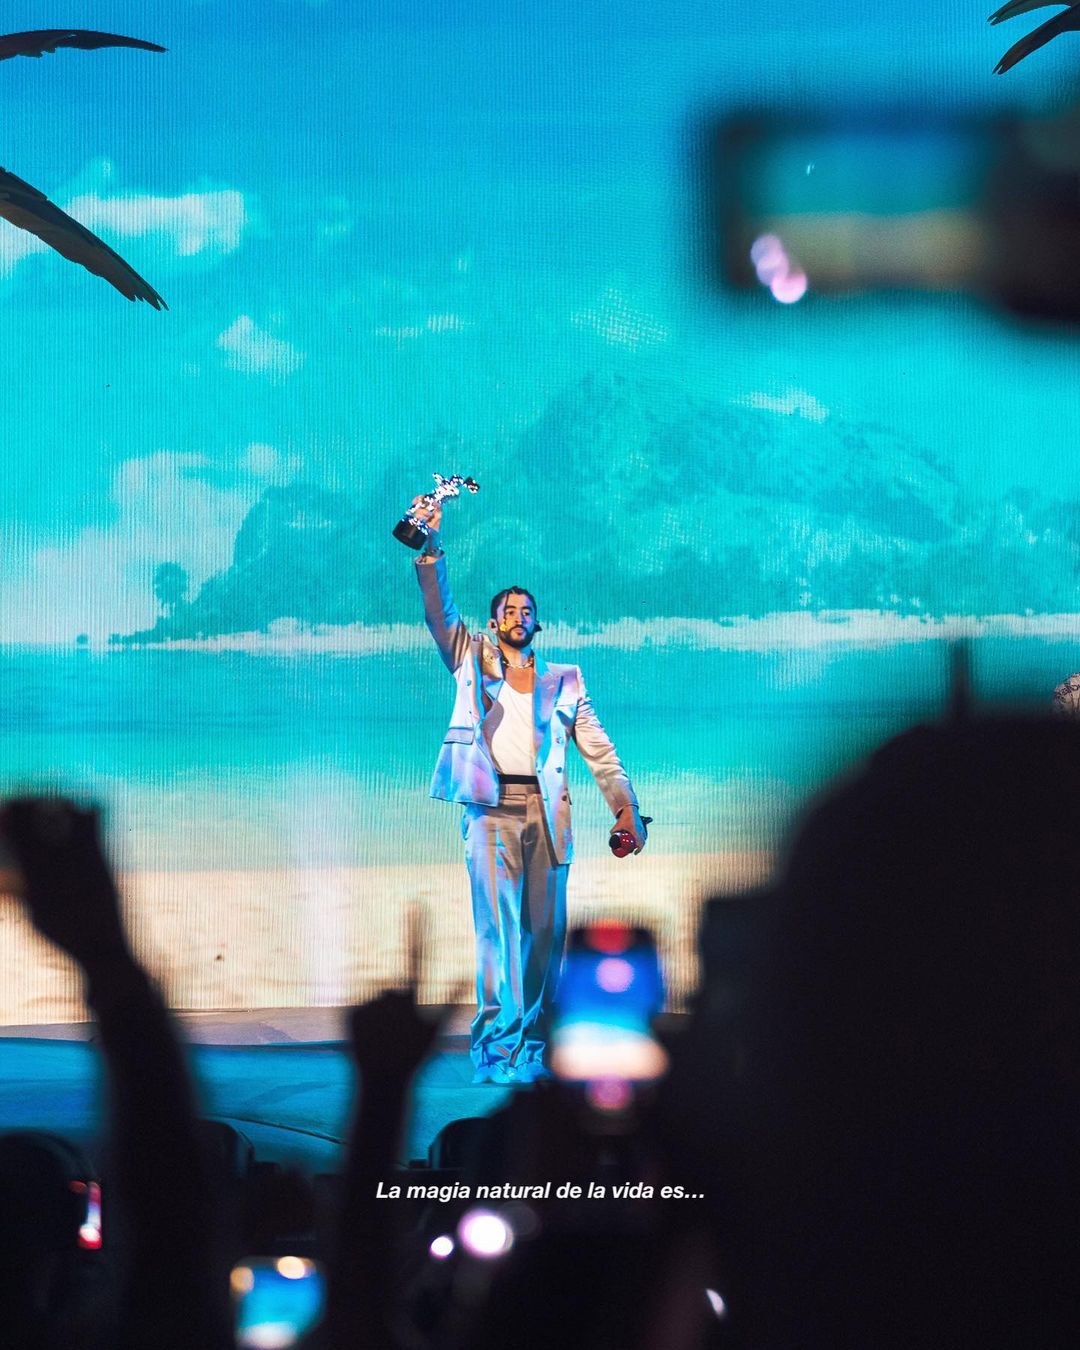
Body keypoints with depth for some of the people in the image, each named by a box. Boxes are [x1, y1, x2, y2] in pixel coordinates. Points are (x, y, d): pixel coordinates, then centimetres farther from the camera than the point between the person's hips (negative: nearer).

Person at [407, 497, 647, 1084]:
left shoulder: (562, 679, 17)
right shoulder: (472, 659, 14)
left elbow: (598, 748, 14)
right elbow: (439, 611, 1)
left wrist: (625, 805, 3)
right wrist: (430, 550, -12)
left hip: (546, 810, 2)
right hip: (491, 808, -2)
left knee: (546, 929, -1)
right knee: (497, 924, -11)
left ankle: (531, 1046, 4)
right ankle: (496, 1043, -14)